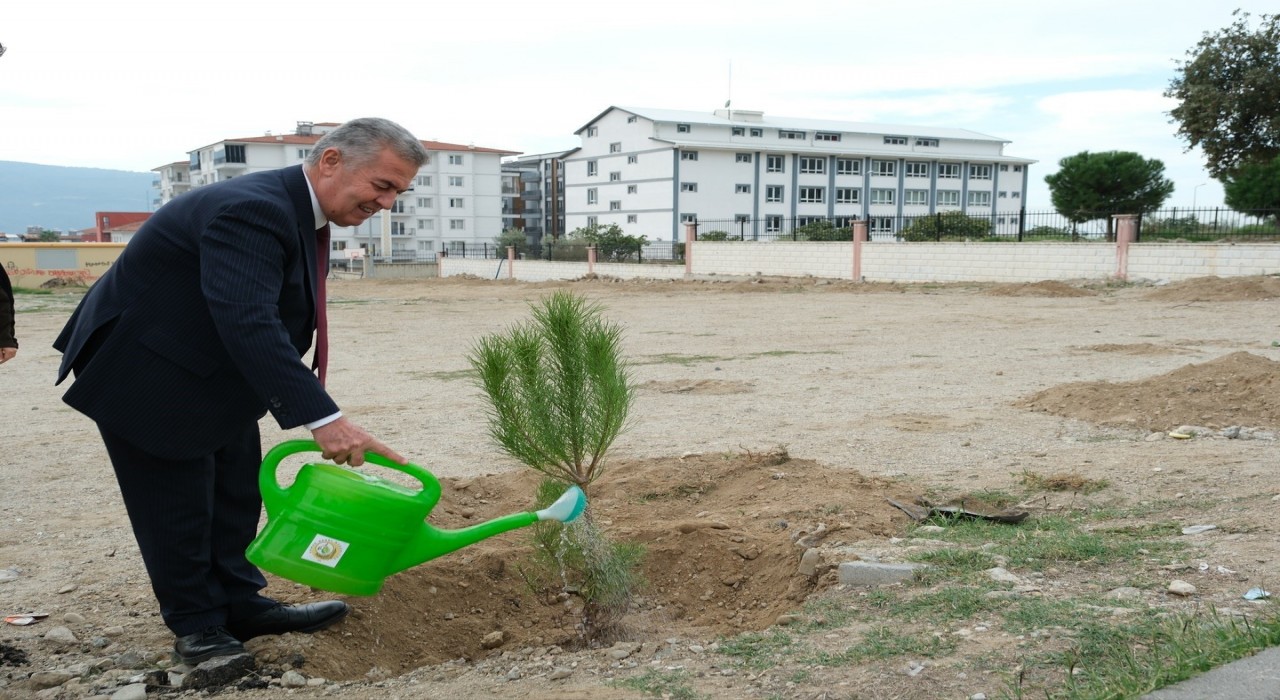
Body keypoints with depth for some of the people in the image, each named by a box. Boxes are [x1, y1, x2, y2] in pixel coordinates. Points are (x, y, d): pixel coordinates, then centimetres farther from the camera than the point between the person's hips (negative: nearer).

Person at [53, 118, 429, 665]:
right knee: (178, 502, 0)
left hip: (212, 374, 10)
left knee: (236, 493, 13)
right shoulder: (250, 210, -31)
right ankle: (197, 624, 17)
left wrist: (294, 407, 8)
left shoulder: (300, 213, 1)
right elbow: (248, 322, -42)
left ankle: (239, 604, 26)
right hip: (147, 374, -10)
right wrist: (322, 418, -47)